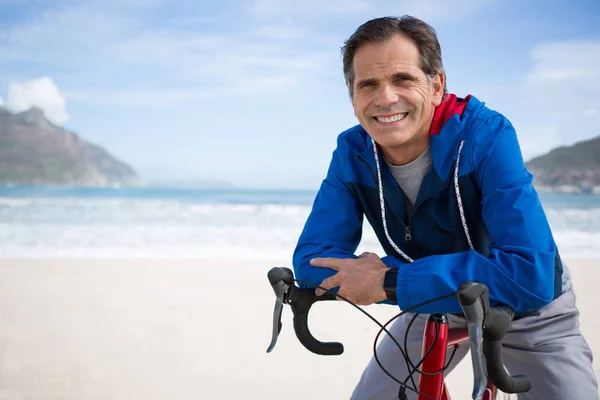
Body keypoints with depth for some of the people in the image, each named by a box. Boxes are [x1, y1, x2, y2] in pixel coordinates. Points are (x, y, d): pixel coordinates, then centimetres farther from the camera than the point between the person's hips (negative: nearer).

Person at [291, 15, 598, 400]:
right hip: (438, 307, 3)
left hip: (530, 314, -3)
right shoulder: (353, 152, -19)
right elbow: (311, 258, -18)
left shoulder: (487, 136, -32)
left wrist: (392, 281, -41)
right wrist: (369, 274, -37)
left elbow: (531, 274, -42)